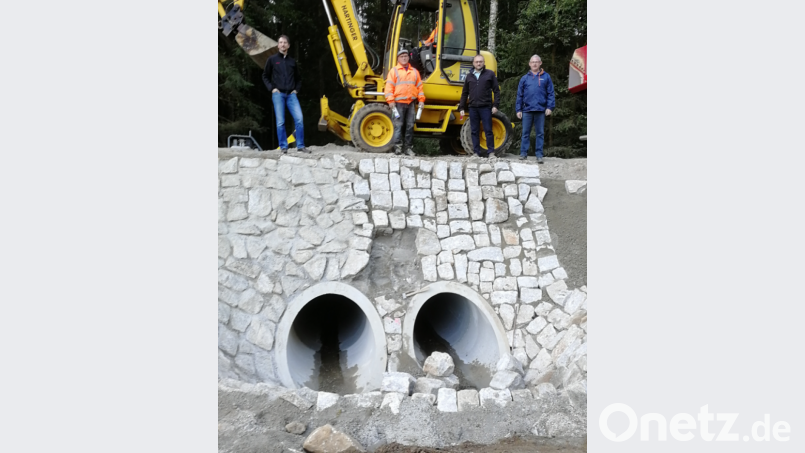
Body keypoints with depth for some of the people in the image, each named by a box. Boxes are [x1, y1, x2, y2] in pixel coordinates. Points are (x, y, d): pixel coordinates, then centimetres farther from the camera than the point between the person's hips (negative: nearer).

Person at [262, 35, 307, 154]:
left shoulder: (292, 61, 15)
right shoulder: (272, 60, 8)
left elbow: (298, 78, 25)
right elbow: (265, 76, 12)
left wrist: (296, 89, 10)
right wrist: (272, 88, 0)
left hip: (291, 94, 2)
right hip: (278, 94, -2)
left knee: (299, 119, -10)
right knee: (280, 122, -4)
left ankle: (300, 146, -4)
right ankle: (283, 147, 2)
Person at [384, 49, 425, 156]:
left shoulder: (414, 72, 18)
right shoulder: (394, 71, 6)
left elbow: (419, 86, 18)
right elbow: (389, 87, -1)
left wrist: (421, 100, 9)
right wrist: (390, 101, -11)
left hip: (411, 103, 4)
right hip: (398, 103, -4)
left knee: (410, 126, 3)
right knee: (398, 125, -8)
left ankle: (409, 148, 6)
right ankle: (398, 147, -8)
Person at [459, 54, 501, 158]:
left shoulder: (490, 74, 4)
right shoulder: (469, 76, 14)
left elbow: (496, 91, 2)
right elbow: (464, 93, 18)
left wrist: (495, 105, -7)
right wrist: (462, 108, 11)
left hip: (485, 107, -3)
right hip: (473, 108, 3)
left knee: (488, 130, -2)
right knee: (475, 131, 5)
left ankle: (491, 152, 2)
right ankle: (477, 153, 10)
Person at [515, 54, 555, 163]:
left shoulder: (546, 77, 6)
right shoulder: (524, 78, 9)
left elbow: (550, 93, 3)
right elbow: (519, 95, 9)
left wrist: (550, 107, -6)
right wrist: (518, 109, 4)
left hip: (541, 110, -1)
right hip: (527, 110, 1)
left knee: (540, 133, 4)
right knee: (525, 133, 5)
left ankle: (539, 154, 8)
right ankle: (523, 153, 11)